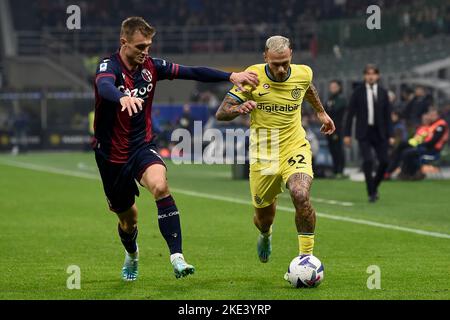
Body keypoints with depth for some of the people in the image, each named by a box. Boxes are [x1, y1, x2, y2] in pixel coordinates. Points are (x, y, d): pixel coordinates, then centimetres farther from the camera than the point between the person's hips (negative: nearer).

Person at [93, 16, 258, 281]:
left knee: (160, 186, -31)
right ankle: (132, 255, 48)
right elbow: (104, 86, -40)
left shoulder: (151, 66, -2)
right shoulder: (109, 66, -16)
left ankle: (177, 257, -34)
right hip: (112, 154, -2)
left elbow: (192, 72, 5)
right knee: (127, 218, 12)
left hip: (142, 146, 2)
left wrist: (231, 76, -4)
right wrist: (123, 97, -63)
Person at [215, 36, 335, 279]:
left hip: (295, 148, 0)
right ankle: (265, 235, 51)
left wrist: (321, 112, 33)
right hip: (262, 155, 0)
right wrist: (239, 108, -33)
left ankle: (306, 257, -14)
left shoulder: (303, 74, -6)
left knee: (301, 196, -28)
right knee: (263, 215, 11)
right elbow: (221, 113, -12)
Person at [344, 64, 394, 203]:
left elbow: (387, 114, 6)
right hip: (364, 133, -2)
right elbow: (350, 113, 1)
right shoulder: (358, 92, 0)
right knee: (368, 160, -15)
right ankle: (371, 193, -2)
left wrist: (390, 135, 0)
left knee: (384, 161, -3)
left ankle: (374, 186, 23)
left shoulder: (383, 92, 6)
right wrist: (347, 134, -3)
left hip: (379, 132, 2)